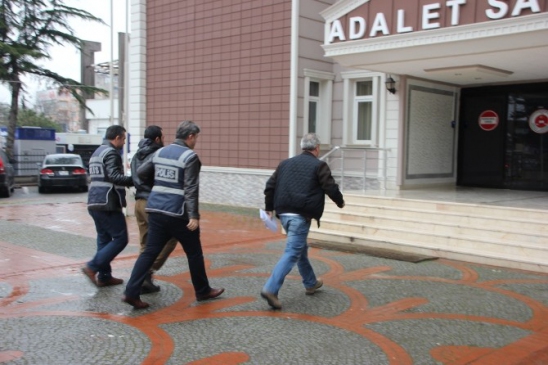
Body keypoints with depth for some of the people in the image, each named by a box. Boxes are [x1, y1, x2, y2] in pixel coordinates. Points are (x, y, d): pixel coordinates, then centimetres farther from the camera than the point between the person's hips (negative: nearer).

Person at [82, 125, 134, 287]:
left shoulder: (97, 152, 20)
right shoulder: (111, 153, -11)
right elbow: (114, 177, -24)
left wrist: (129, 181, 21)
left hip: (95, 203, 10)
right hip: (107, 204, -10)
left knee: (104, 239, 13)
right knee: (120, 238, -4)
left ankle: (104, 276, 15)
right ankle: (92, 267, -9)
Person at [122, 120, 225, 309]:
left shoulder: (160, 152, 11)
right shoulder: (190, 156, -10)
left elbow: (141, 172, 14)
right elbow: (191, 188, -17)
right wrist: (194, 215, -20)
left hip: (156, 210, 6)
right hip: (178, 213, -6)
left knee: (150, 252, 8)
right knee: (194, 253, 10)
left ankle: (131, 292, 0)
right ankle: (203, 291, 22)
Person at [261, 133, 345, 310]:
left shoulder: (285, 163, 16)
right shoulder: (319, 166, -2)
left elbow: (270, 186, 13)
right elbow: (331, 188, -4)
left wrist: (269, 208, 19)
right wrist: (340, 202, 14)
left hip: (284, 213, 7)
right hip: (301, 215, -7)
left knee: (300, 248, 23)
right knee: (292, 253, -8)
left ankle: (310, 283, 39)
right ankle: (270, 289, -19)